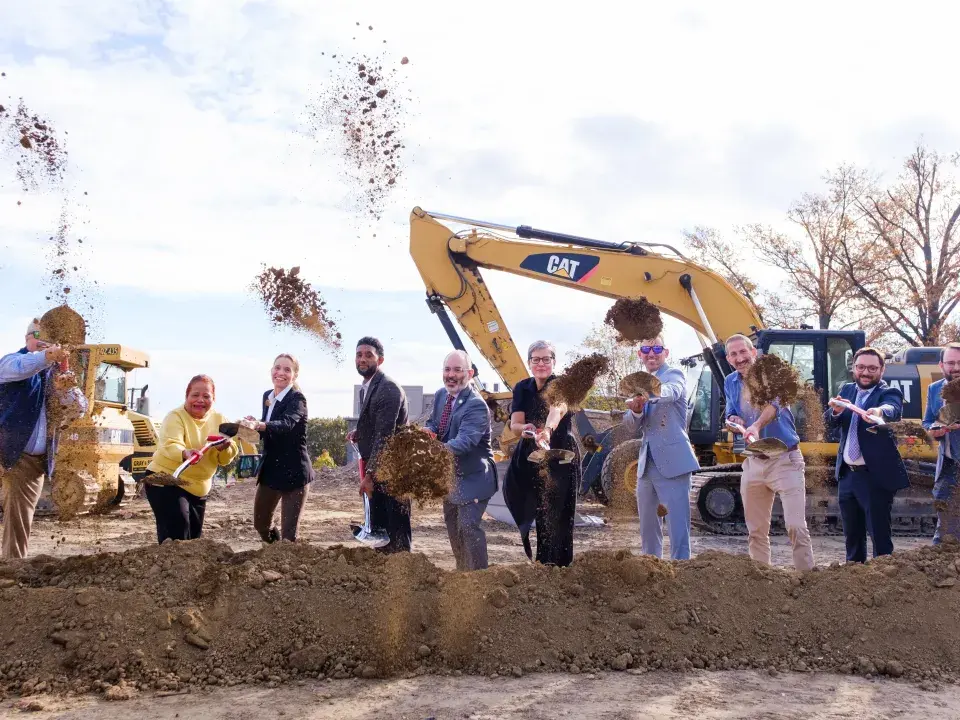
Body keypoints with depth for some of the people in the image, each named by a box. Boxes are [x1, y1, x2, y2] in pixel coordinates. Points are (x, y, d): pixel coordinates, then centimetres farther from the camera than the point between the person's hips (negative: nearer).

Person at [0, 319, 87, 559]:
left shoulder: (55, 373, 13)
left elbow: (78, 409, 2)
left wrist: (65, 376, -14)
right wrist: (47, 356, -38)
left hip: (33, 459, 4)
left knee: (20, 521, 6)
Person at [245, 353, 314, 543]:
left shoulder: (297, 399, -16)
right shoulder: (267, 396, 6)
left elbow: (286, 424, -35)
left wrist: (261, 425, -54)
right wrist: (253, 427, -7)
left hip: (294, 471, -8)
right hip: (270, 470, 8)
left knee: (288, 533, -6)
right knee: (261, 524, 20)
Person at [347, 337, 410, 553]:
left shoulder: (388, 389, -18)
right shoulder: (365, 388, 12)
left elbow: (384, 435, -22)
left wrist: (370, 474, -23)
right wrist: (359, 432, 3)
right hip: (376, 468, 9)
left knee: (397, 529, -4)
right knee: (378, 528, 14)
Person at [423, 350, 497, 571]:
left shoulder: (476, 405, -26)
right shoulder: (441, 395, 1)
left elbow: (464, 441, -38)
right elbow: (433, 421, 14)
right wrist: (428, 430, -12)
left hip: (471, 476, -9)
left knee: (469, 526, -15)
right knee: (452, 524, 20)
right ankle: (461, 571, 37)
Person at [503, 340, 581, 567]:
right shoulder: (522, 388, 3)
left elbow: (558, 407, -35)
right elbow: (515, 424, -6)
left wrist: (547, 430, -56)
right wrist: (527, 428, -31)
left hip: (560, 459, -4)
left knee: (556, 518, -5)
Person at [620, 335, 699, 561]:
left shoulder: (674, 375, -4)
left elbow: (671, 392, -29)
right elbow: (631, 424, 9)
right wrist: (636, 410, -15)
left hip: (672, 461, -7)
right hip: (646, 463, 7)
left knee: (678, 525, -9)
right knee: (647, 525, 16)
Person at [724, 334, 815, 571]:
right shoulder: (731, 382, 8)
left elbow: (775, 404, -29)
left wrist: (757, 425, -48)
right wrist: (734, 420, -8)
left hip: (785, 459, -5)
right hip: (753, 463, 6)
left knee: (796, 527, -11)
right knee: (756, 531, 11)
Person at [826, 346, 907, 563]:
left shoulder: (889, 393, -7)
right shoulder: (846, 390, 9)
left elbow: (892, 410, -30)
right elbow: (830, 420, -5)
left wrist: (879, 411, -53)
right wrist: (836, 411, -29)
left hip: (876, 475, -6)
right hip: (847, 474, 6)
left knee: (880, 534, -2)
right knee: (852, 534, 17)